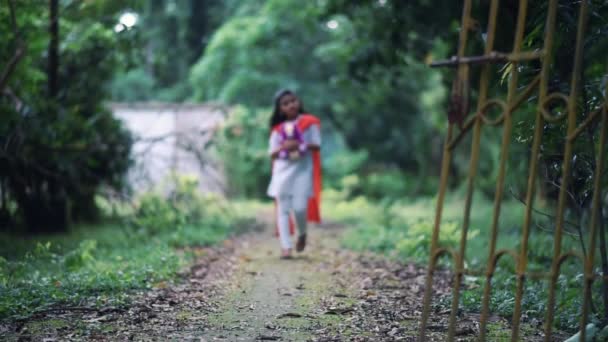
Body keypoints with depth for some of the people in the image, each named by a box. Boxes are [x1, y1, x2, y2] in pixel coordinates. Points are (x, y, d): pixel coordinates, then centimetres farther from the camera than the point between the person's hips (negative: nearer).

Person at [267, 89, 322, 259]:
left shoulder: (309, 123, 2)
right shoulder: (278, 129, 8)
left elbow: (316, 145, -1)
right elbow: (272, 154, 7)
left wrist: (300, 145, -15)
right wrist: (283, 147, -13)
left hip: (303, 170, -2)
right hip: (282, 171, 2)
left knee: (300, 207, -11)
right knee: (283, 208, -3)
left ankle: (302, 234, 19)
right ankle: (286, 247, -1)